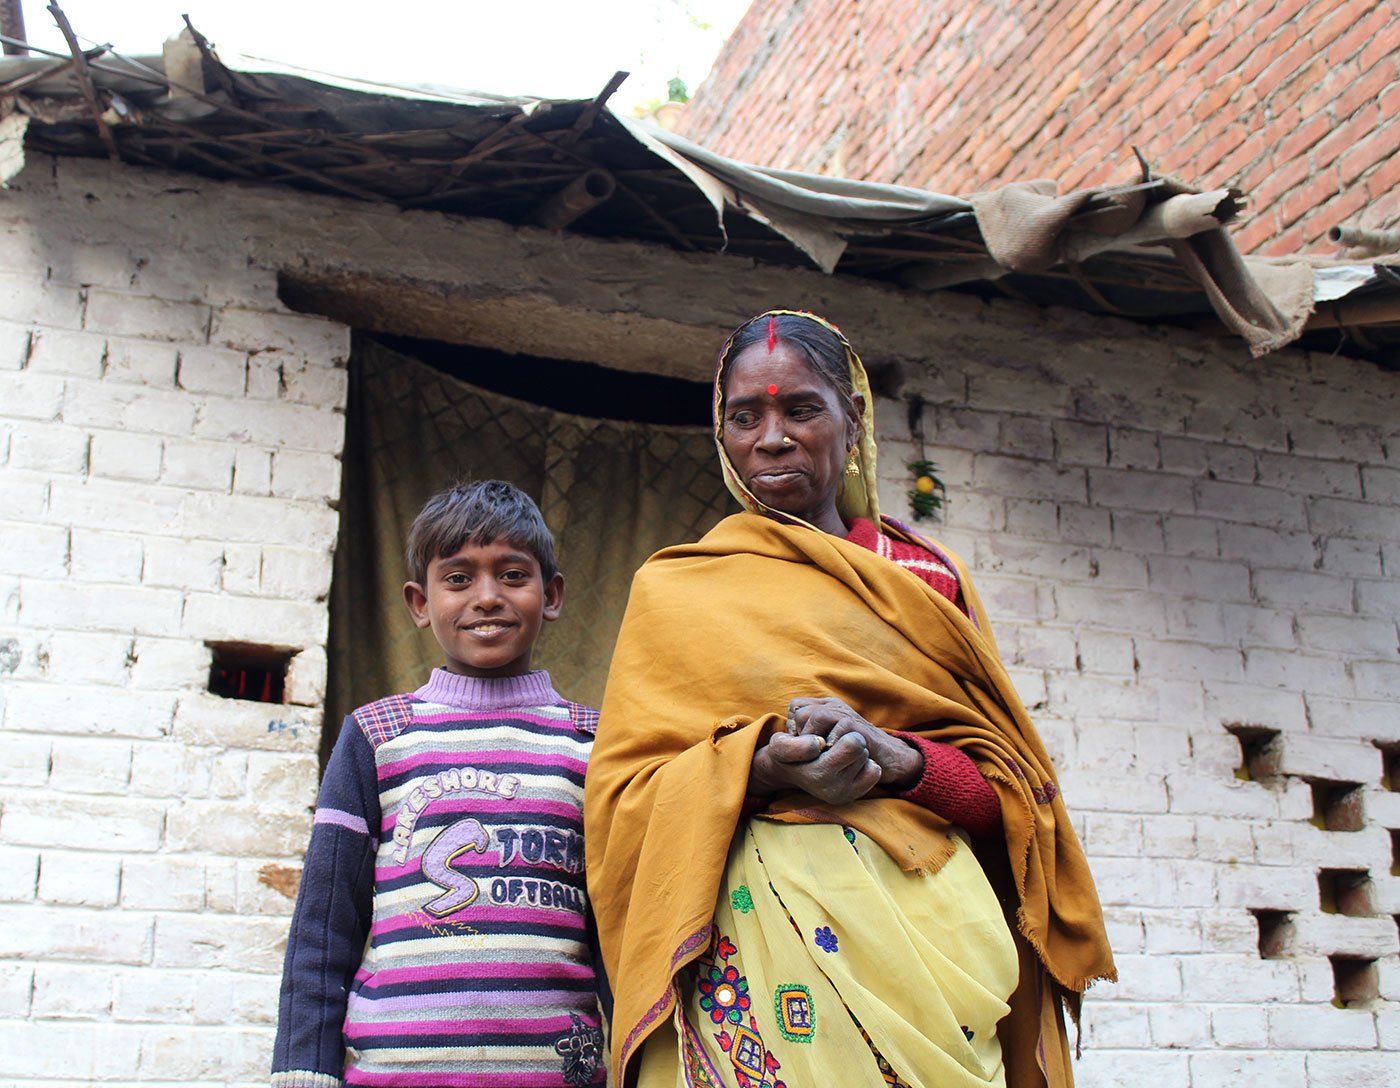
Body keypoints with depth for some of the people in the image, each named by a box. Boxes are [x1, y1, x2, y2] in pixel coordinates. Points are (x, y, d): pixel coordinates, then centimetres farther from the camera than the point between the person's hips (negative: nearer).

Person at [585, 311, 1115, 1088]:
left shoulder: (930, 577, 15)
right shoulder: (674, 588, 10)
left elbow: (1011, 783, 9)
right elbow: (624, 791, 4)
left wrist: (895, 757, -11)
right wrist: (760, 764, -14)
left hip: (928, 926, 2)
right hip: (755, 931, -1)